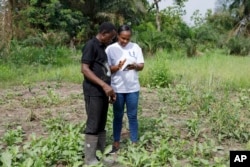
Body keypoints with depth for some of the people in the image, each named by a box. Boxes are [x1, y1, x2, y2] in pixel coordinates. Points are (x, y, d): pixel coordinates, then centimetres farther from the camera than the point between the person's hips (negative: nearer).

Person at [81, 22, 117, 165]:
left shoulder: (102, 47, 18)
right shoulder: (91, 45, -10)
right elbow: (85, 69, -18)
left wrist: (109, 89, 18)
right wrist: (104, 85, -24)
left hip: (103, 92, 9)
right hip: (94, 92, -9)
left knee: (101, 125, 12)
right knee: (93, 126, -4)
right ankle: (90, 159, 5)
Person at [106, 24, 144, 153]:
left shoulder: (135, 47, 1)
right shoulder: (110, 49, -4)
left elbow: (142, 66, 2)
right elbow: (107, 69, -5)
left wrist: (134, 66, -21)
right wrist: (117, 67, -25)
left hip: (133, 88, 1)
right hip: (117, 88, -1)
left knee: (132, 115, 9)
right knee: (118, 116, 10)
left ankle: (134, 142, 19)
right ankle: (116, 143, 22)